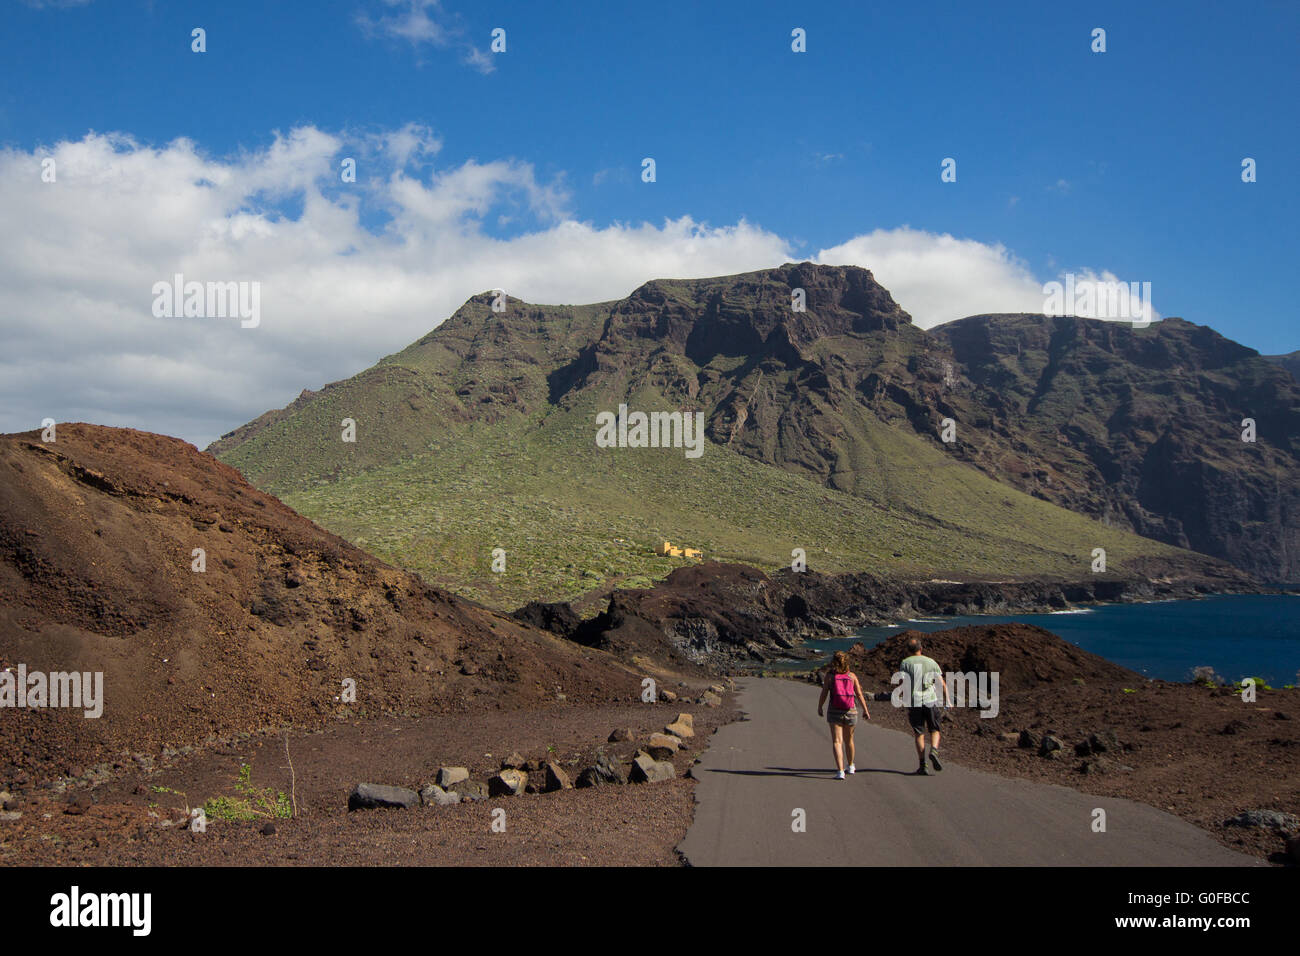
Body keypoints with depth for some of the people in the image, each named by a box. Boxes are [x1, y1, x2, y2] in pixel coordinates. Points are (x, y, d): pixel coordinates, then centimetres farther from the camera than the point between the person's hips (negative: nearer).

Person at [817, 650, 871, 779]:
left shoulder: (829, 675, -5)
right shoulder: (852, 675, 0)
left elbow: (824, 694, -6)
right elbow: (859, 694, 1)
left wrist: (819, 708, 8)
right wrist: (865, 710, 10)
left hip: (835, 711, -3)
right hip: (850, 711, 3)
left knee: (837, 742, -4)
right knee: (849, 740, 21)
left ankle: (840, 771, -17)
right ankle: (850, 766, 39)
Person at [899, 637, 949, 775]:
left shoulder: (905, 663, 4)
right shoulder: (931, 662, 11)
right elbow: (942, 683, 7)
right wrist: (947, 701, 9)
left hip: (914, 701, -1)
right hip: (931, 700, 1)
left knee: (919, 734, 6)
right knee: (934, 730, 15)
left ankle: (922, 765, -1)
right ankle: (934, 751, -13)